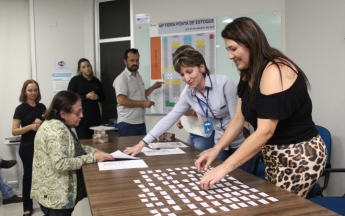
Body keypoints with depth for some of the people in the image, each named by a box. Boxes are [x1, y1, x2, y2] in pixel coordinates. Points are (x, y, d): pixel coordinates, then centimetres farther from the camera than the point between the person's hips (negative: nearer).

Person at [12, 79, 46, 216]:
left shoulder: (41, 107, 6)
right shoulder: (21, 109, -7)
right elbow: (14, 131, -11)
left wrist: (42, 123, -7)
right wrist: (31, 126, -23)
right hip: (27, 146, -4)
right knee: (29, 174, 6)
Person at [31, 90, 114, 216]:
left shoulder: (58, 125, 8)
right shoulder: (56, 129, -24)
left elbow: (73, 147, 19)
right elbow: (61, 164, -30)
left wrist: (95, 151, 2)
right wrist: (92, 157, -23)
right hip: (55, 196, -10)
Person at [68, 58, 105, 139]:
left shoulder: (96, 81, 15)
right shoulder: (75, 80, 2)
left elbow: (103, 98, 19)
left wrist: (97, 97, -4)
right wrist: (86, 96, -15)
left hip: (95, 117, 4)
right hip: (81, 117, -4)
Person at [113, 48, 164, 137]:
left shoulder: (139, 77, 15)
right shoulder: (121, 78, -12)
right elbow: (122, 101, -21)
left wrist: (153, 87, 13)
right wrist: (143, 103, -18)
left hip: (141, 123, 8)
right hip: (127, 124, -8)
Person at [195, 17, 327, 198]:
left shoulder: (275, 71, -23)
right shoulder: (249, 76, 6)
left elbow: (265, 131, -30)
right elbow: (239, 119, 3)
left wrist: (224, 168, -31)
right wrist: (215, 150, -9)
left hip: (299, 155, -9)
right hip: (273, 155, 9)